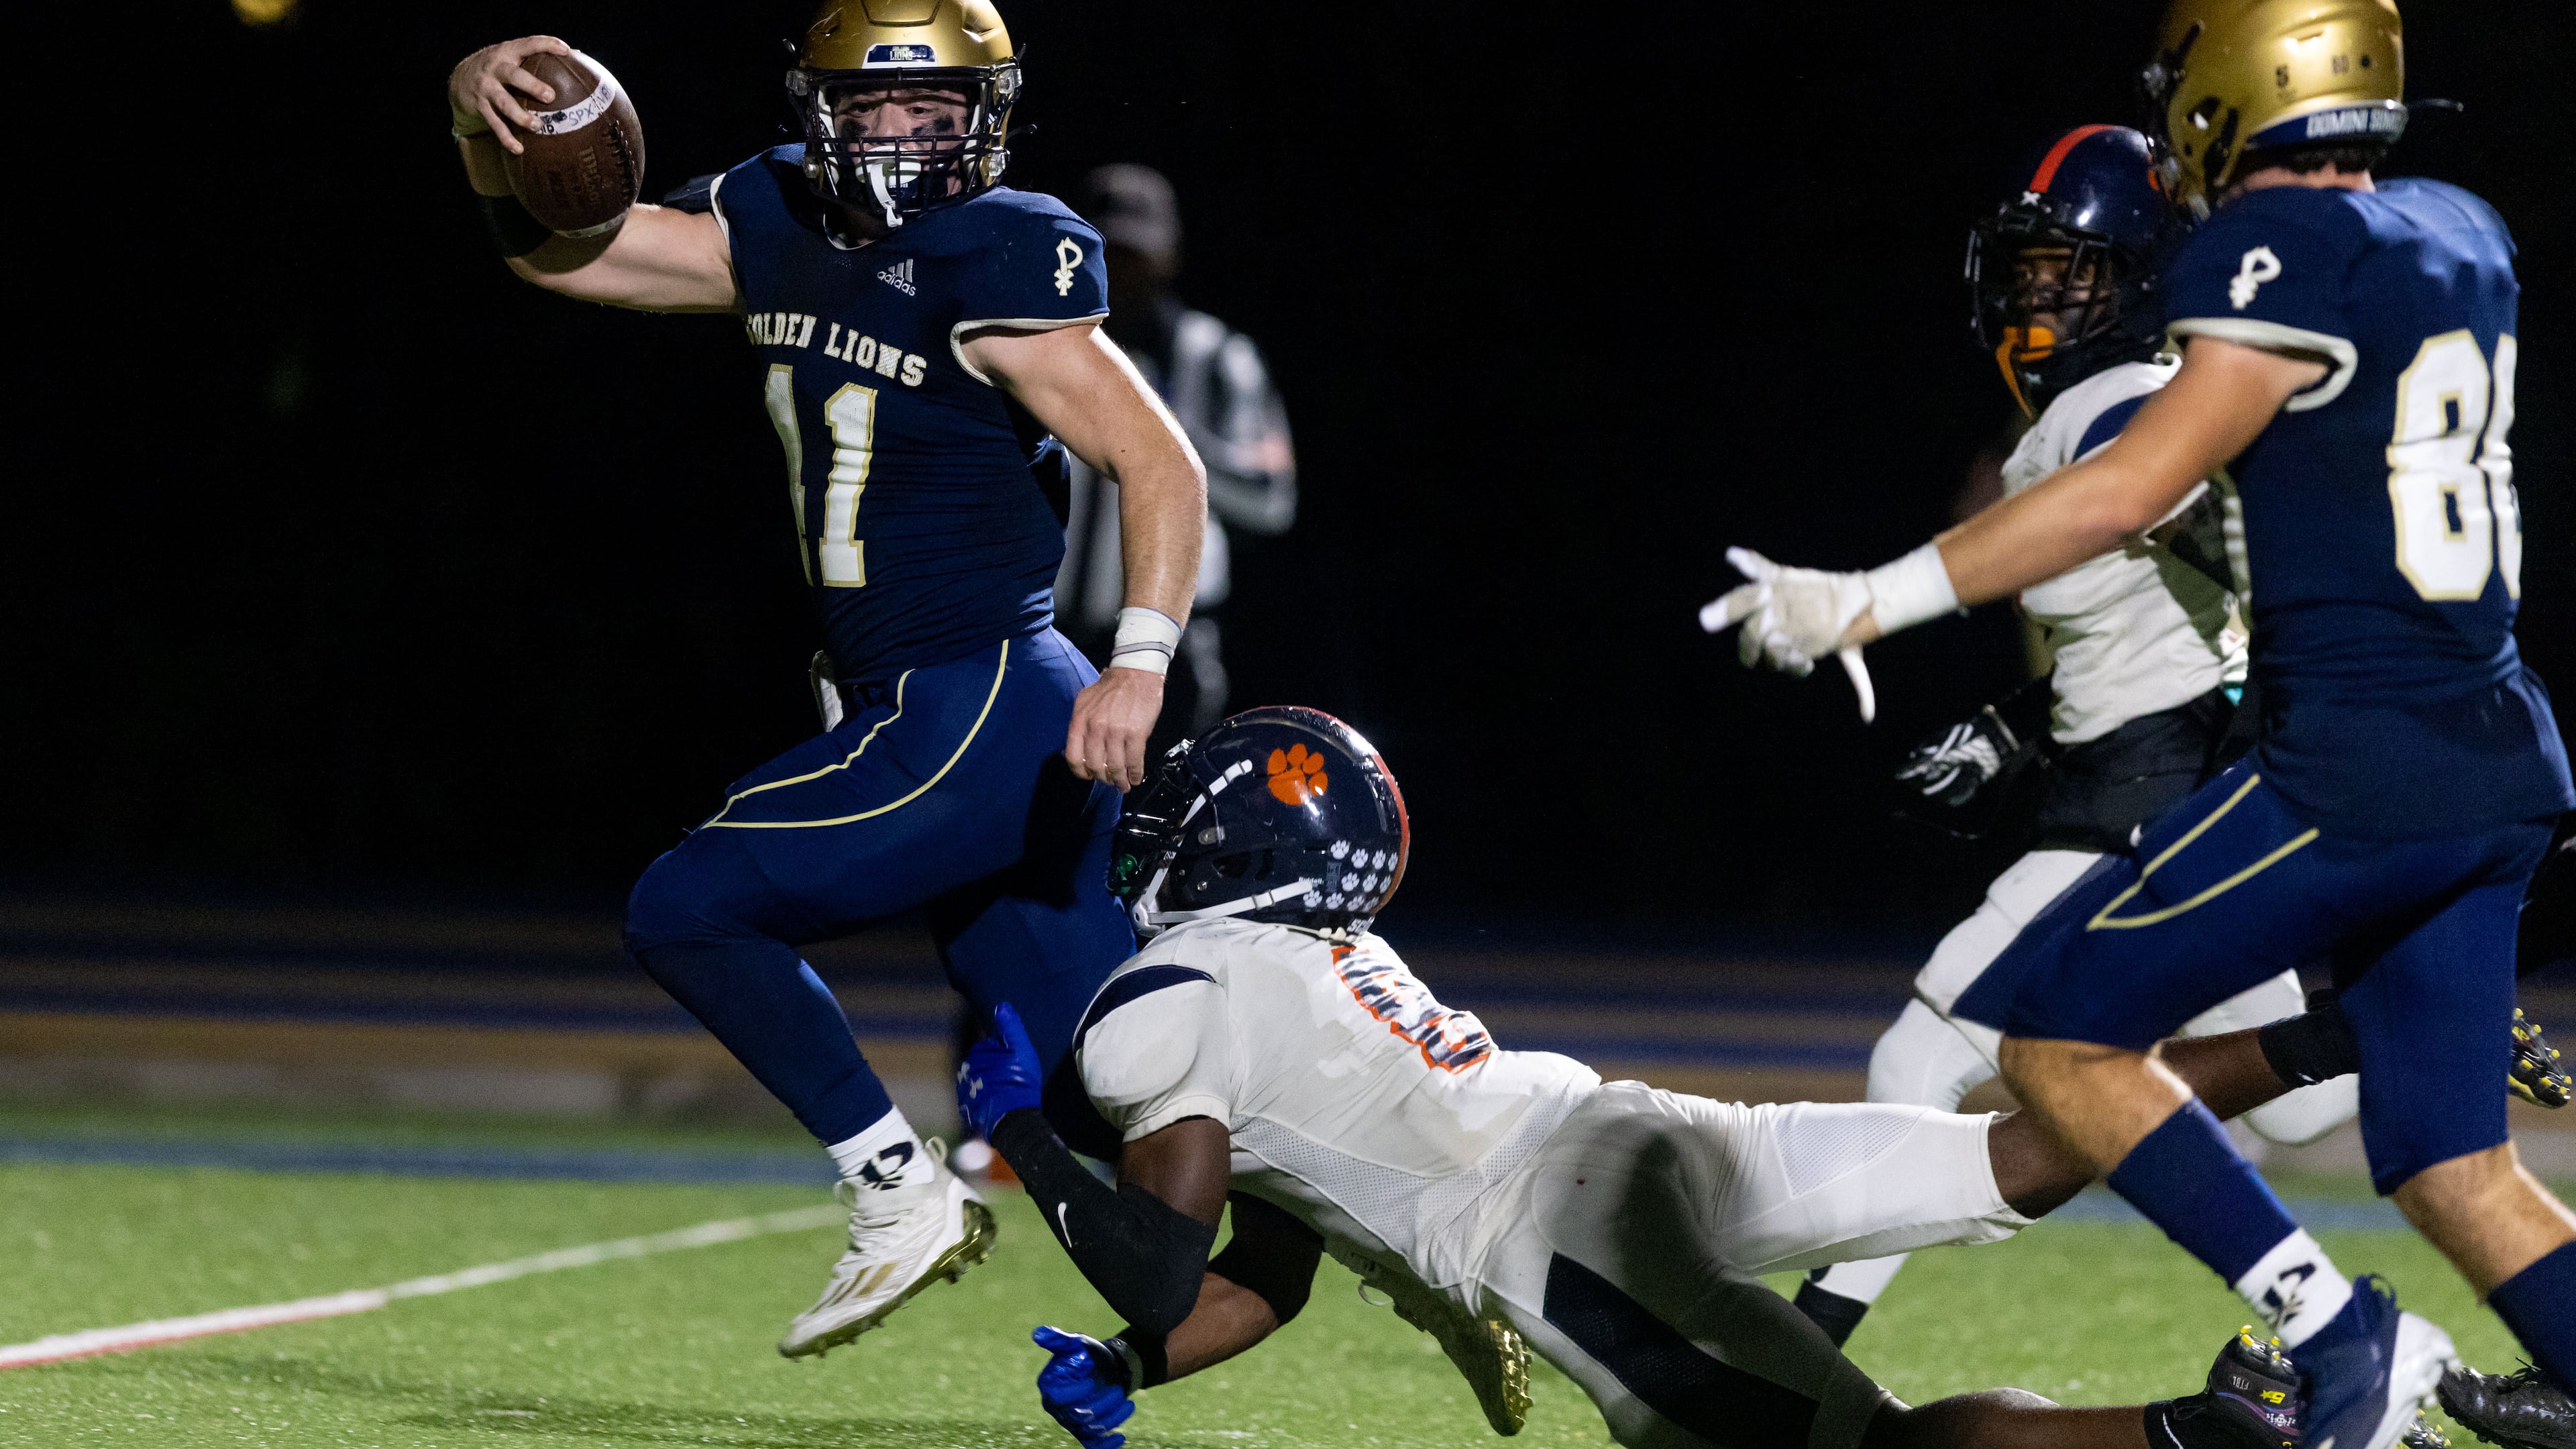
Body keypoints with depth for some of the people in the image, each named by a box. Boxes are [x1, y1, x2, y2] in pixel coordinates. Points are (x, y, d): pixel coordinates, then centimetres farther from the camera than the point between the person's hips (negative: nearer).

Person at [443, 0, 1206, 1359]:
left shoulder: (995, 264, -12)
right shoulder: (782, 229, 10)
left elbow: (1159, 464, -15)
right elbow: (556, 248, 16)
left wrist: (1139, 664, -27)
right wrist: (483, 115, -2)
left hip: (984, 719, -8)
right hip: (934, 724, 8)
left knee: (689, 908, -7)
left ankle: (903, 1192, 1)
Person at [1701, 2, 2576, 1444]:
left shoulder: (2292, 256, -12)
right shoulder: (2458, 237, 12)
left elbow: (2130, 490, -17)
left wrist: (1870, 602, -16)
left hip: (2362, 769, -8)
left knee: (2061, 1037, 1)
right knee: (2454, 1165, 12)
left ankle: (2336, 1333, -4)